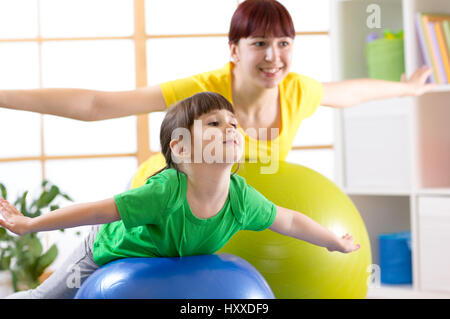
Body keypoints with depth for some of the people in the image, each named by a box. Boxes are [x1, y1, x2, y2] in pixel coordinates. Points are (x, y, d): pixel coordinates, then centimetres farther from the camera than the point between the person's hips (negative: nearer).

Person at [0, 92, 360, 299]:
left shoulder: (242, 199, -28)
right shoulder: (166, 192, -43)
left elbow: (290, 221, -11)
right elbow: (100, 210, -36)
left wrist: (337, 243, 2)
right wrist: (30, 224, -32)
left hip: (168, 266, 4)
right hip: (109, 251, -4)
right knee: (47, 297, 8)